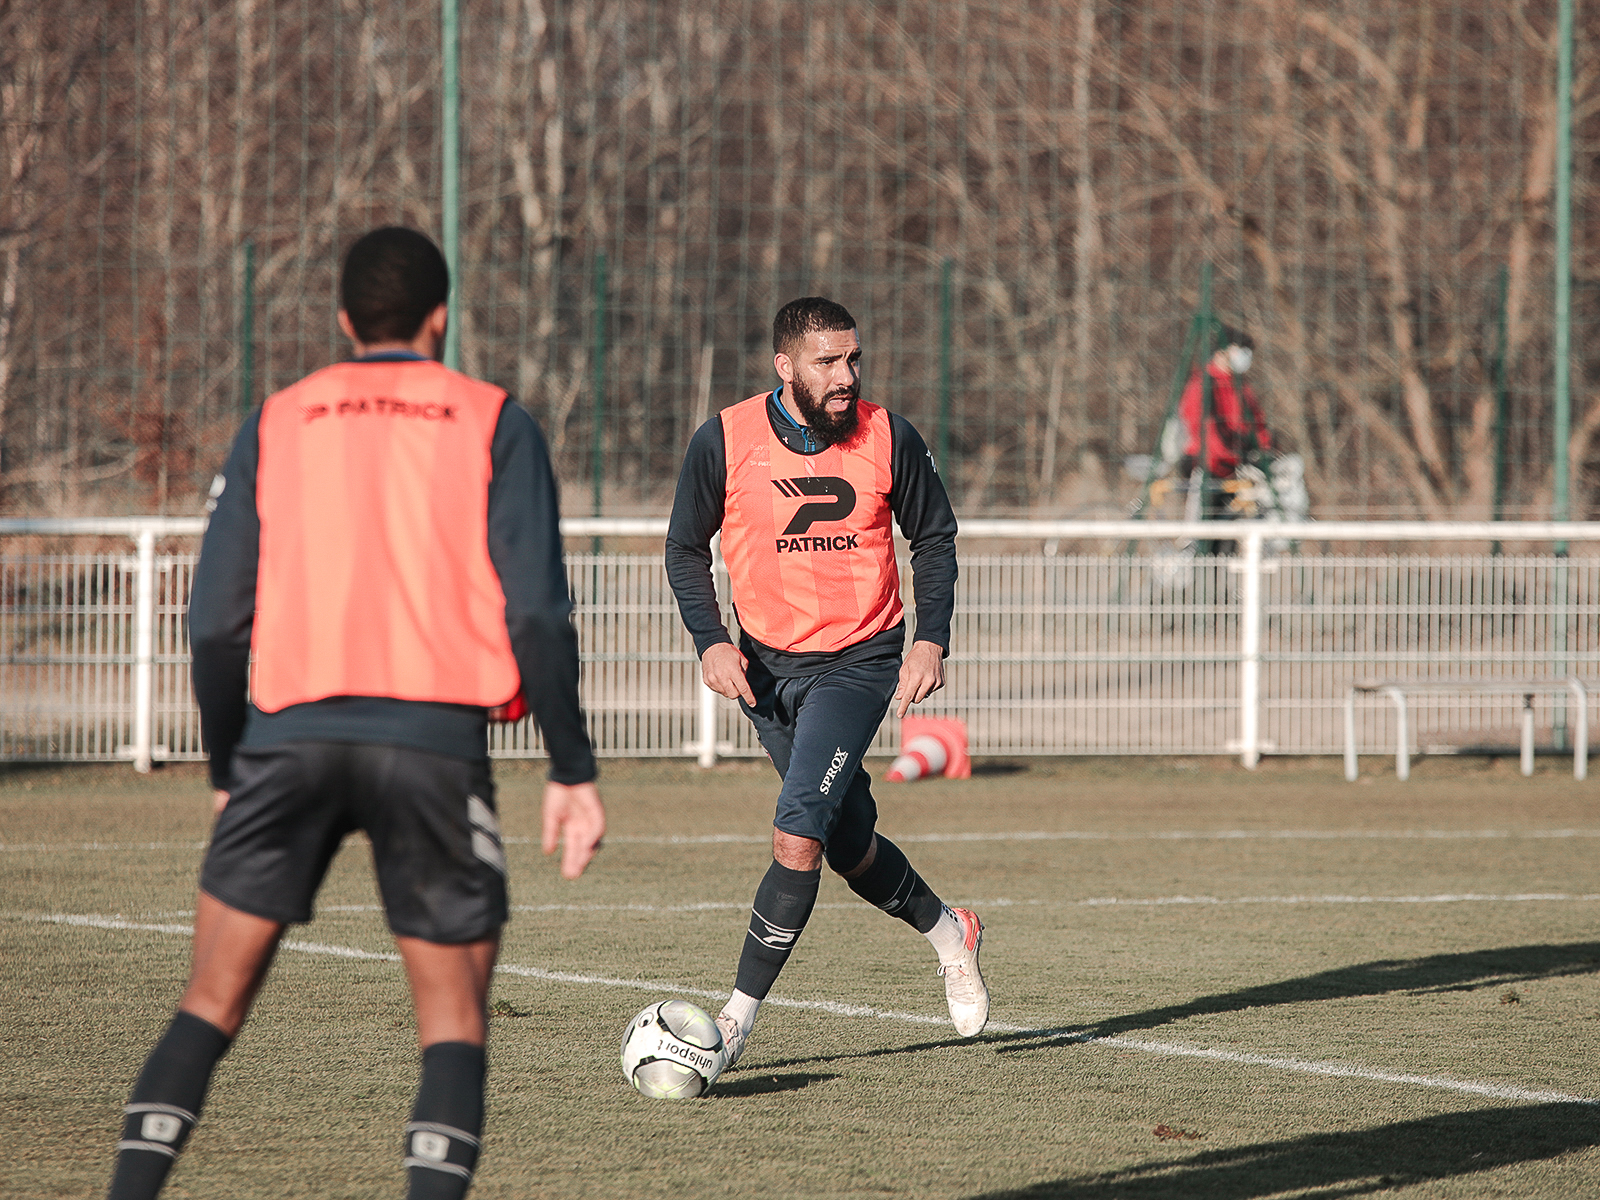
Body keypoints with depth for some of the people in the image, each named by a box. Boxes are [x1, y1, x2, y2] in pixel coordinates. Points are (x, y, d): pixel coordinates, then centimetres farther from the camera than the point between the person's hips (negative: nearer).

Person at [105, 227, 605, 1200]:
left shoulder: (277, 424, 14)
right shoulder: (494, 424, 8)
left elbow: (219, 623, 10)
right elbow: (537, 612, -2)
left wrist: (227, 771, 20)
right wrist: (573, 772, 1)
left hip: (290, 732, 2)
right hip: (436, 737, -2)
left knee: (213, 1003, 8)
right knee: (454, 1017, 6)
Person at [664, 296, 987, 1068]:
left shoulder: (888, 439, -7)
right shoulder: (725, 441, -8)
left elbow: (934, 538, 7)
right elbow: (686, 548, 3)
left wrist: (931, 640, -5)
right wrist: (710, 640, -11)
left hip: (860, 662, -2)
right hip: (766, 666, 2)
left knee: (798, 834, -18)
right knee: (849, 844, 13)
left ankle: (739, 1018, -13)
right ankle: (946, 932, 42)